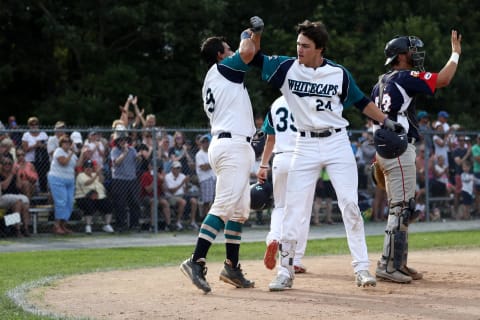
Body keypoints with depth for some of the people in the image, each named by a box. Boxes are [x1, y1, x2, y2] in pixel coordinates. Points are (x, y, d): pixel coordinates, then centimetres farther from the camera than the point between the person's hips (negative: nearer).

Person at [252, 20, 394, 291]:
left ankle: (362, 268, 4)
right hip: (306, 146, 1)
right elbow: (252, 57, -1)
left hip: (337, 143, -1)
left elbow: (362, 102, 10)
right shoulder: (287, 67, 0)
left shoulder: (339, 73, -1)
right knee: (294, 209, -2)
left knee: (350, 205, -3)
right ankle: (286, 271, 5)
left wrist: (387, 122, 7)